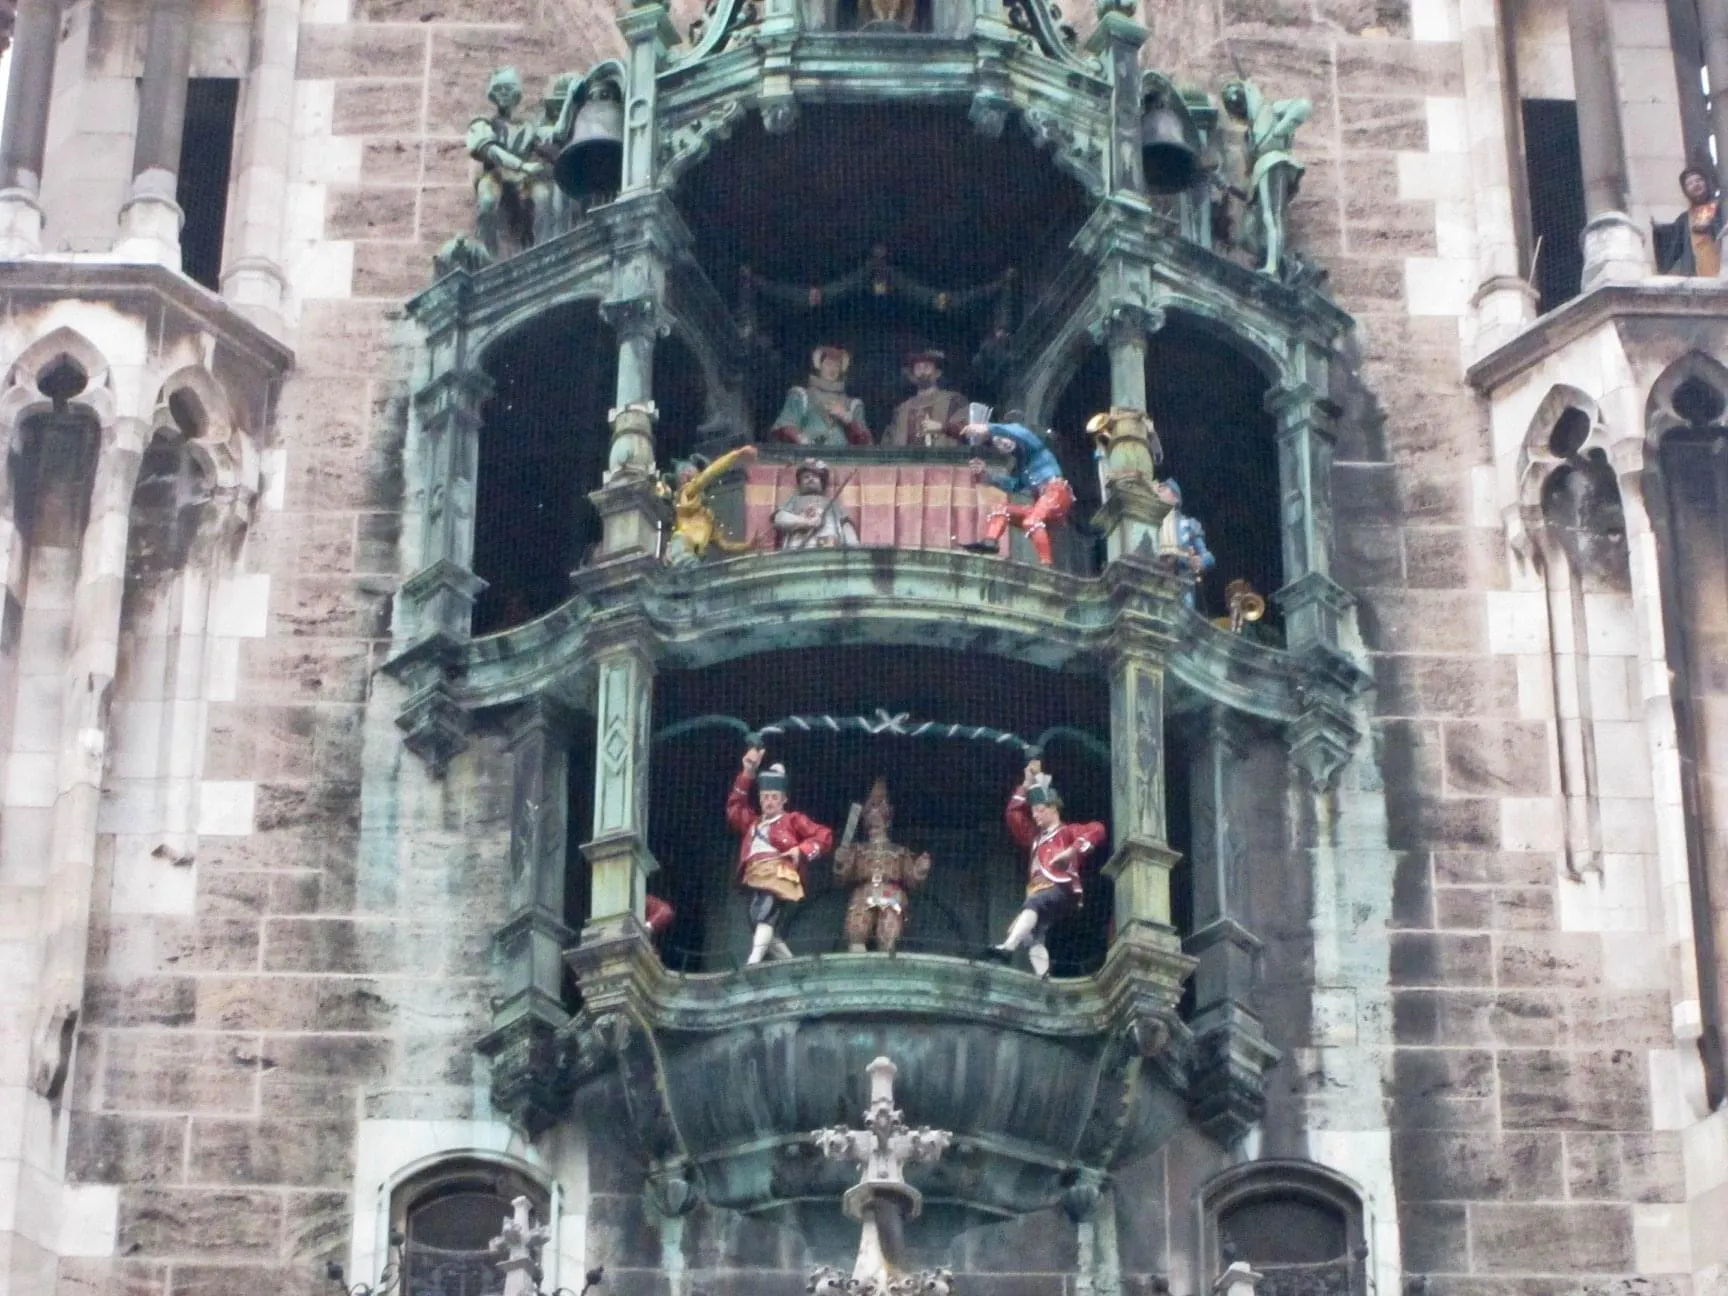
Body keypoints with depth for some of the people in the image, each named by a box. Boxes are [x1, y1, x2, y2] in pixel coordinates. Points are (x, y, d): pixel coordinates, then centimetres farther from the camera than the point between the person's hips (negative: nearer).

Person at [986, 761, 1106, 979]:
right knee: (1034, 934, -13)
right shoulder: (1035, 838, 31)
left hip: (1061, 890, -8)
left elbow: (1097, 830, -5)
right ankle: (1043, 979, -25)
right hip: (1039, 897, 8)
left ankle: (1007, 949, -52)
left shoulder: (1068, 832, 12)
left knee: (1032, 904, -34)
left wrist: (1073, 850, -17)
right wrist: (1027, 785, 23)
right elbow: (1014, 815, 29)